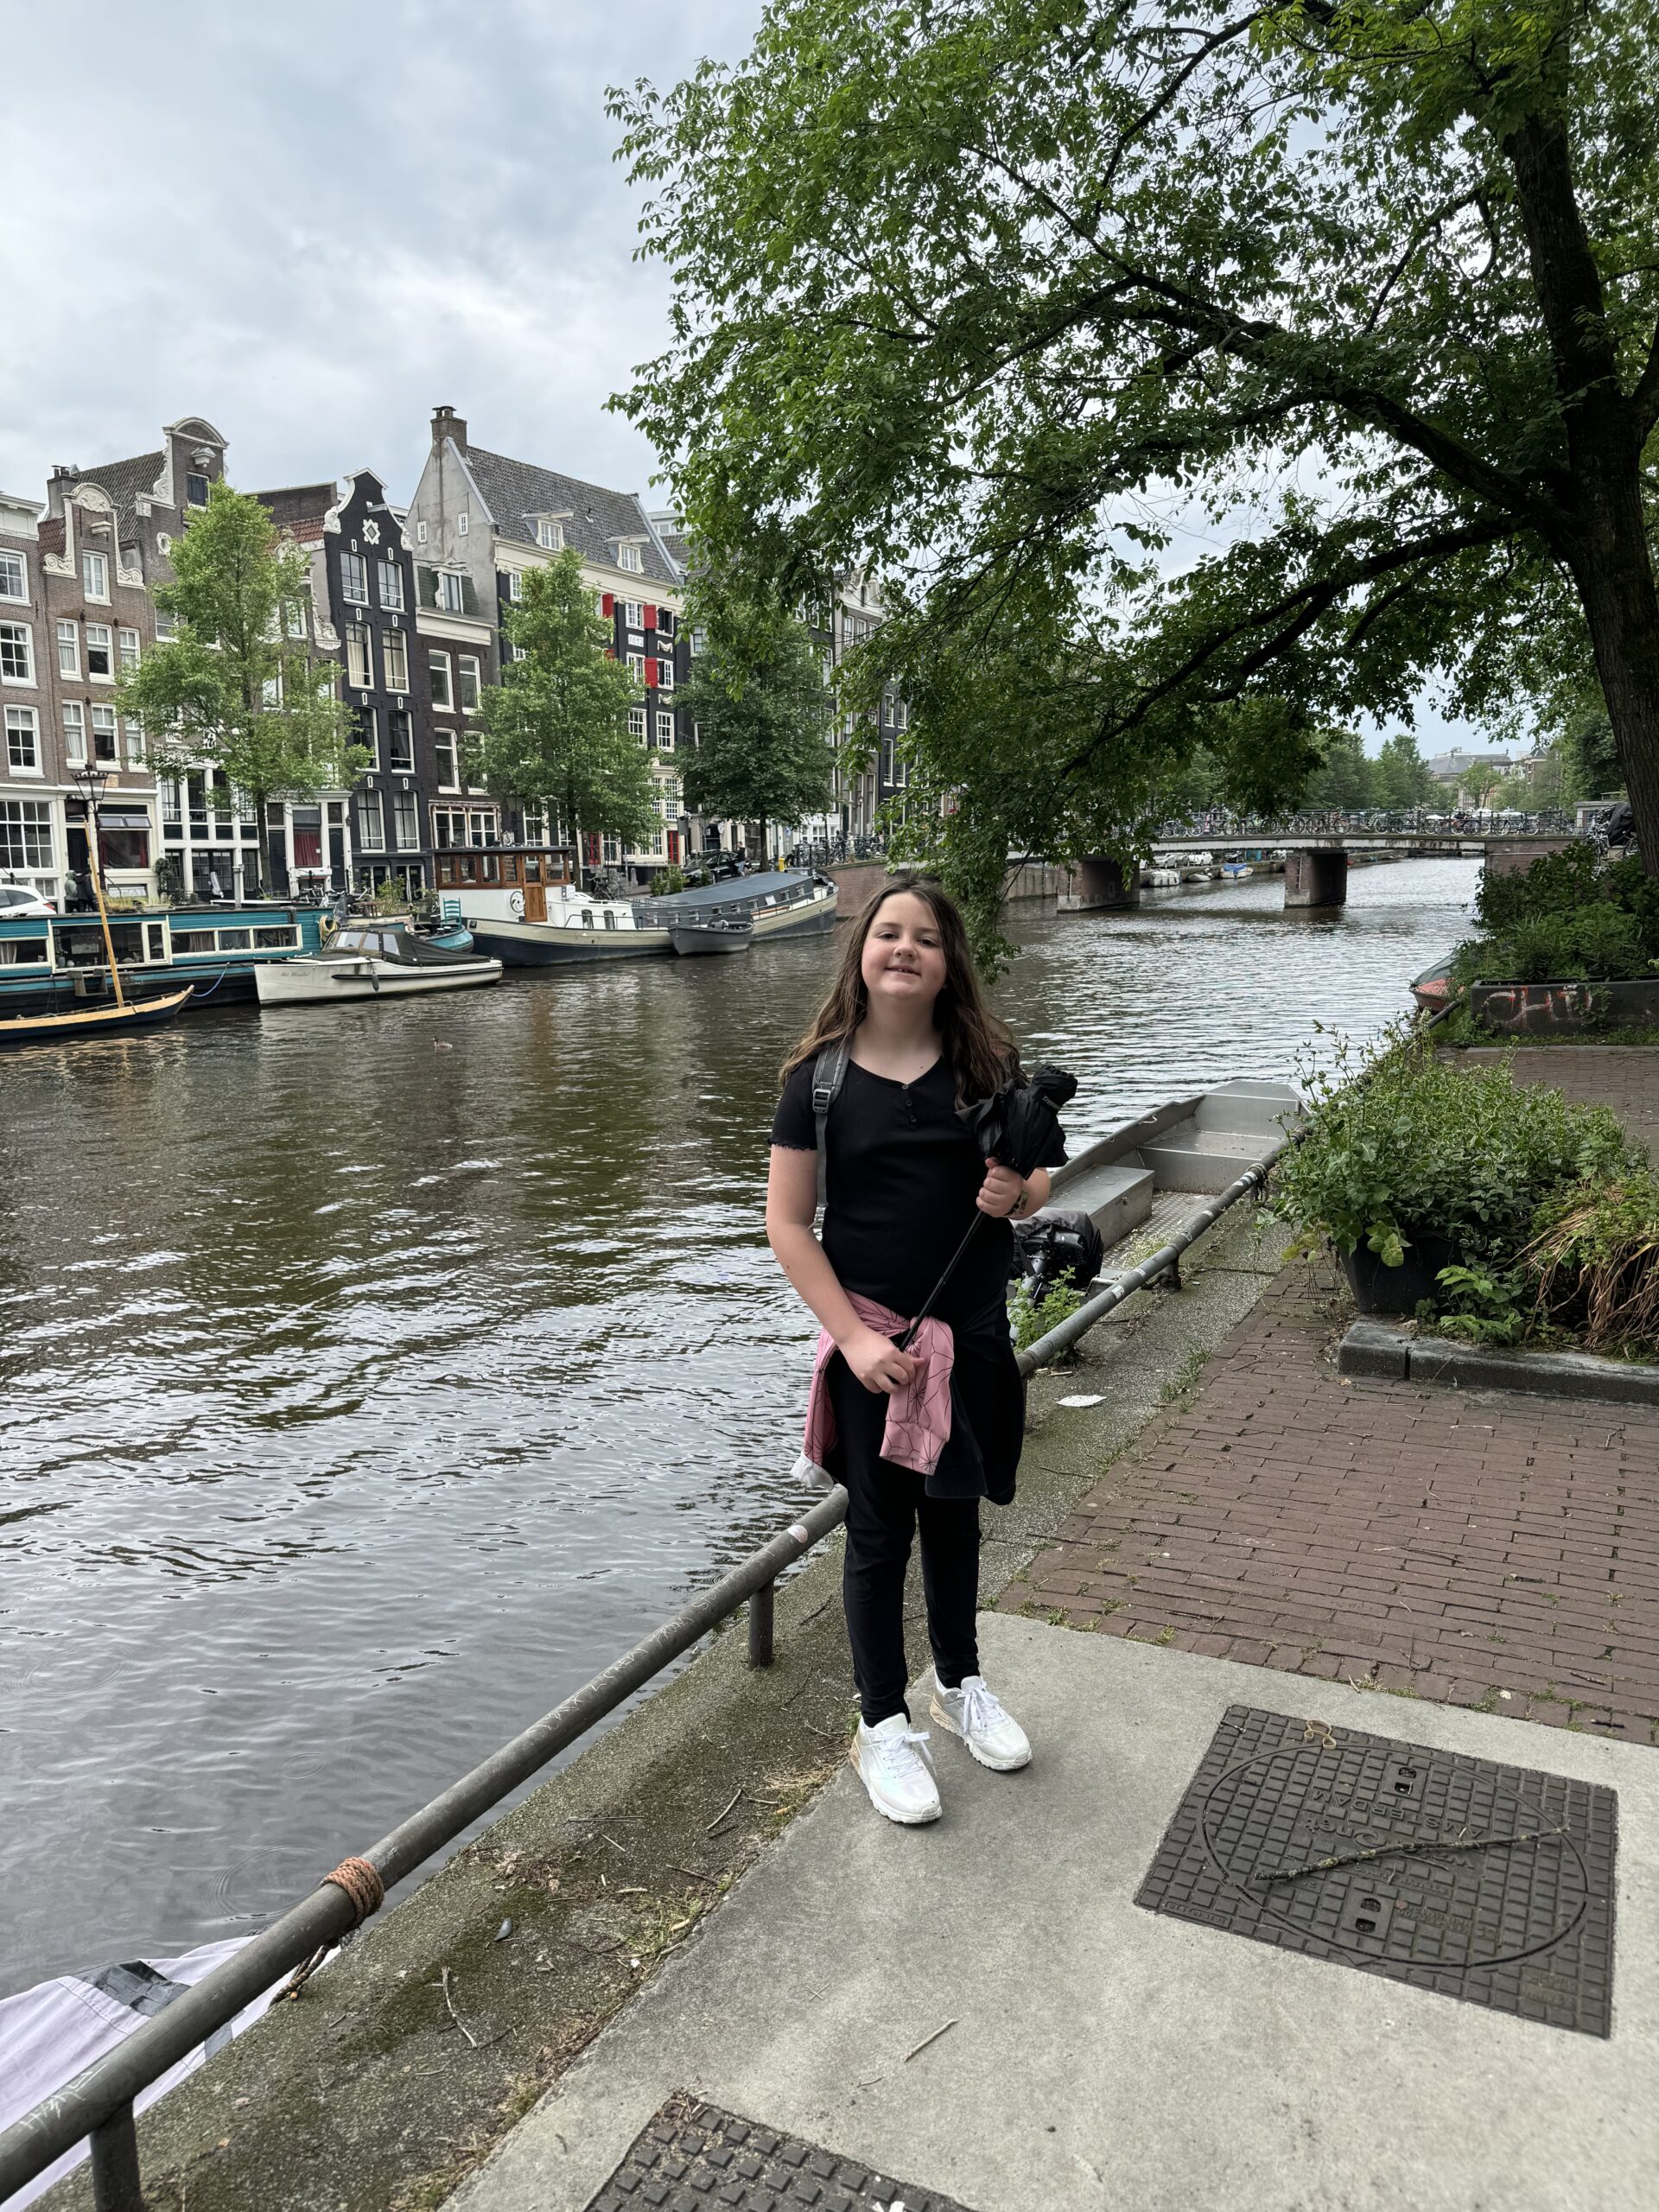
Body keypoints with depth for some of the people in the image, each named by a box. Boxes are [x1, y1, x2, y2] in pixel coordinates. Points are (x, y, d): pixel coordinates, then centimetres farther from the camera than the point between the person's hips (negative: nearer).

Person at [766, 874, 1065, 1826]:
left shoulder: (987, 1062, -3)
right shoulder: (820, 1076, -9)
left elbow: (1036, 1179, 6)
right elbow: (788, 1222, -8)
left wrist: (1017, 1192, -19)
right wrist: (854, 1337, -15)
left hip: (973, 1330, 3)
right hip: (870, 1337, -2)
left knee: (955, 1513, 20)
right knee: (881, 1531, 10)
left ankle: (960, 1683, 41)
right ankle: (883, 1723, 28)